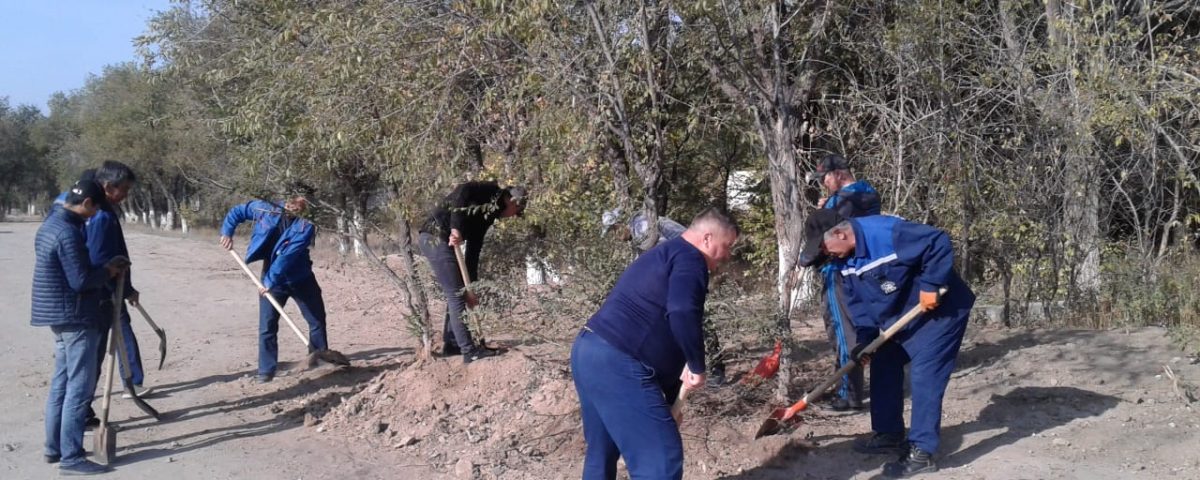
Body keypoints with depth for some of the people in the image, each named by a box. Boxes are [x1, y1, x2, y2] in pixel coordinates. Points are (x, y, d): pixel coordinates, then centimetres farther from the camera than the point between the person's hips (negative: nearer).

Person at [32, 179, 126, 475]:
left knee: (62, 382, 16)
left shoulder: (52, 224, 11)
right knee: (79, 388, -6)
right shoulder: (68, 232, -21)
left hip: (61, 315, 10)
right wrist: (108, 270, -7)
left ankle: (54, 447, 24)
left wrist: (104, 272, 9)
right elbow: (81, 280, -23)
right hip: (76, 318, -10)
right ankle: (71, 458, -3)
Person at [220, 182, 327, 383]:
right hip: (271, 280, 0)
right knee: (267, 326, -3)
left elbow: (288, 257, -26)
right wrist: (227, 232, -4)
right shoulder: (264, 209, -11)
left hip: (301, 279, 0)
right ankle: (266, 371, 5)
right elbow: (236, 212, 7)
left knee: (317, 320, 9)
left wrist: (270, 281, -31)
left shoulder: (306, 227, -18)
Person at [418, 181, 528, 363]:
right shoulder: (492, 191, -4)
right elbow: (463, 191, -24)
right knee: (456, 295, -6)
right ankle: (469, 350, -3)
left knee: (456, 294, 17)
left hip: (442, 240, 10)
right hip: (436, 237, -10)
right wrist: (456, 227, -28)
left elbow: (474, 250, 18)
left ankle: (451, 344, 26)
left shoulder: (488, 214, 20)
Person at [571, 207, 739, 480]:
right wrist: (697, 366, -11)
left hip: (588, 351, 11)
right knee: (661, 457, -8)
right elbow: (682, 313, -26)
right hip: (617, 363, -11)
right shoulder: (689, 259, -4)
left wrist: (671, 401, 31)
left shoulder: (665, 257, 28)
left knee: (602, 451, 25)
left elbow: (664, 324, 30)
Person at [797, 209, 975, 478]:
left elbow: (938, 243, -31)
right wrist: (865, 339, -6)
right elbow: (857, 302, 4)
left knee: (924, 375, -14)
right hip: (899, 316, 9)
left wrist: (931, 285, -30)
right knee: (883, 367, 14)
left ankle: (921, 452, -10)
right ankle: (889, 435, 26)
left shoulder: (888, 233, -31)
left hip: (939, 311, -9)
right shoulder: (846, 261, -2)